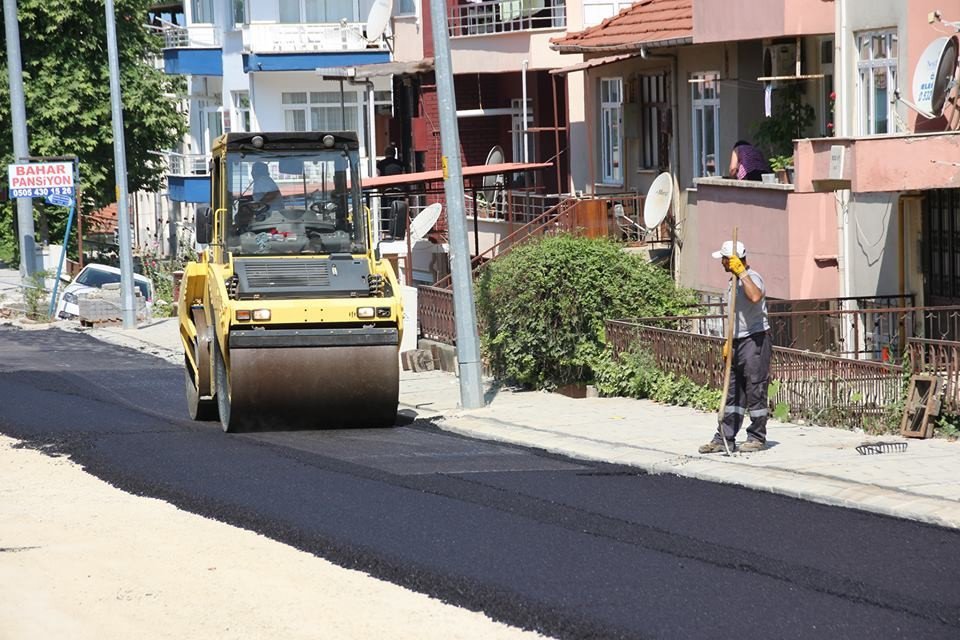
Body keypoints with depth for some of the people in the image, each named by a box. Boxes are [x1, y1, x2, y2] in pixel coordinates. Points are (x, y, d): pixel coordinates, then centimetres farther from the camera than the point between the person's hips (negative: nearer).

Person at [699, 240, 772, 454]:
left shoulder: (752, 277, -13)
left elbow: (755, 296, -37)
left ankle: (757, 437, 5)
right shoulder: (734, 281, 16)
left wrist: (742, 272, -30)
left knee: (755, 389, -3)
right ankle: (725, 439, 12)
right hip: (738, 341, 10)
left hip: (755, 338, -10)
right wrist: (729, 341, 23)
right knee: (733, 392, 10)